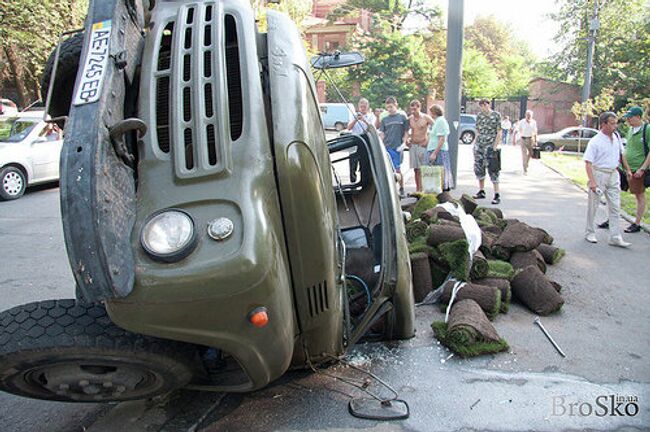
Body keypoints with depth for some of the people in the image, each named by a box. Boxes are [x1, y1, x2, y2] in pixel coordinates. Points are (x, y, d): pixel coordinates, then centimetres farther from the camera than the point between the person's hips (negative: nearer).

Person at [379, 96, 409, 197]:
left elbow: (406, 132, 4)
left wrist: (403, 144, -8)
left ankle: (401, 189, 15)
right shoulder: (384, 119, 11)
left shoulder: (402, 117, 4)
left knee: (397, 169, 0)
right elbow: (382, 134, 11)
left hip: (397, 148, -3)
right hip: (386, 147, 3)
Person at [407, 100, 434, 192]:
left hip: (423, 145, -4)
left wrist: (429, 139, -7)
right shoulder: (409, 119, 6)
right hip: (413, 145, 4)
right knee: (416, 169, 6)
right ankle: (418, 189, 13)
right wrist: (406, 139, 5)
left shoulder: (426, 118, -6)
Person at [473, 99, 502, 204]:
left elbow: (499, 133, -6)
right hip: (479, 145, 5)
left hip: (490, 146, -5)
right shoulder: (479, 116, 10)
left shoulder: (496, 115, -3)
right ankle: (481, 191, 25)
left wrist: (494, 147, -13)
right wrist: (477, 143, 7)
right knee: (478, 168, 10)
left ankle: (497, 195, -3)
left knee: (493, 170, -6)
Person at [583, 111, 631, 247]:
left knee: (615, 207, 4)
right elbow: (588, 162, -18)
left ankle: (615, 237, 9)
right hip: (599, 174, -6)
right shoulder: (595, 141, -14)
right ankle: (589, 233, 21)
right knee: (593, 206, 6)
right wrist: (592, 181, -24)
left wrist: (628, 170, 18)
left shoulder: (617, 137, 6)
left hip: (613, 174, 6)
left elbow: (621, 155, 20)